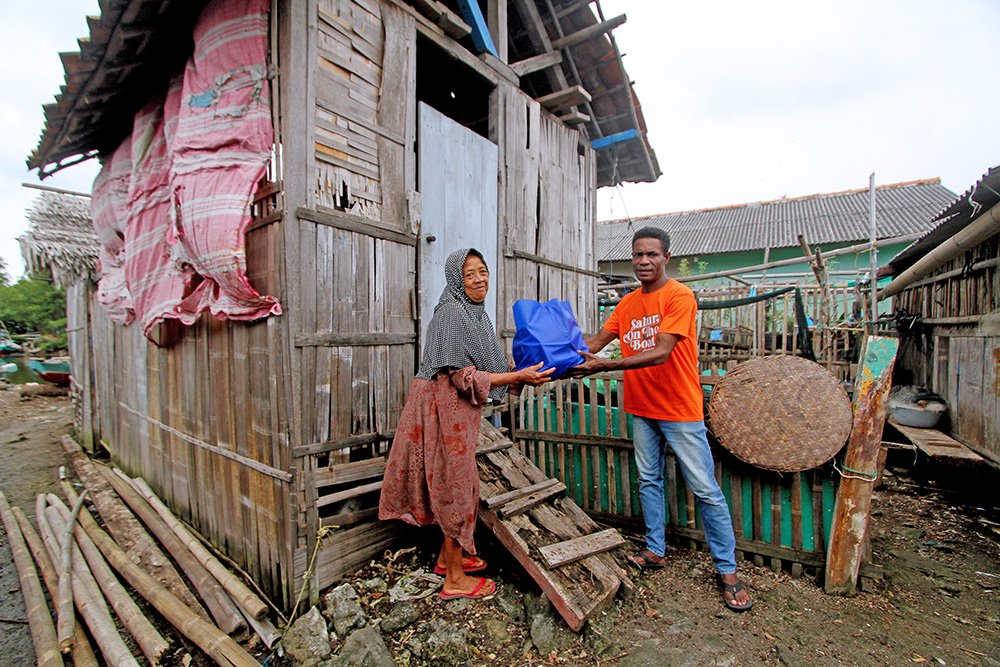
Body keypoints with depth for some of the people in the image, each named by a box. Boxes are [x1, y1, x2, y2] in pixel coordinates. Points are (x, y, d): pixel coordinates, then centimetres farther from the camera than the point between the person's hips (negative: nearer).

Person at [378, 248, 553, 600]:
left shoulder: (475, 314, 12)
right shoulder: (452, 313, -18)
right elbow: (464, 377, -22)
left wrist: (520, 378, 8)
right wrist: (518, 376, -21)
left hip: (458, 409, 9)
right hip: (446, 408, -9)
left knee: (458, 484, 20)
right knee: (456, 485, 3)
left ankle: (449, 556, 39)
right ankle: (455, 579, 21)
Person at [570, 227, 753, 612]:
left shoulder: (680, 297, -15)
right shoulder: (628, 303, 7)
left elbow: (661, 353, -25)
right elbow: (596, 341, 4)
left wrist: (605, 366, -31)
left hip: (680, 410, -6)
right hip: (642, 409, 7)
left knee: (705, 489, 3)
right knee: (648, 482, 16)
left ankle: (727, 571, 20)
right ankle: (655, 552, 33)